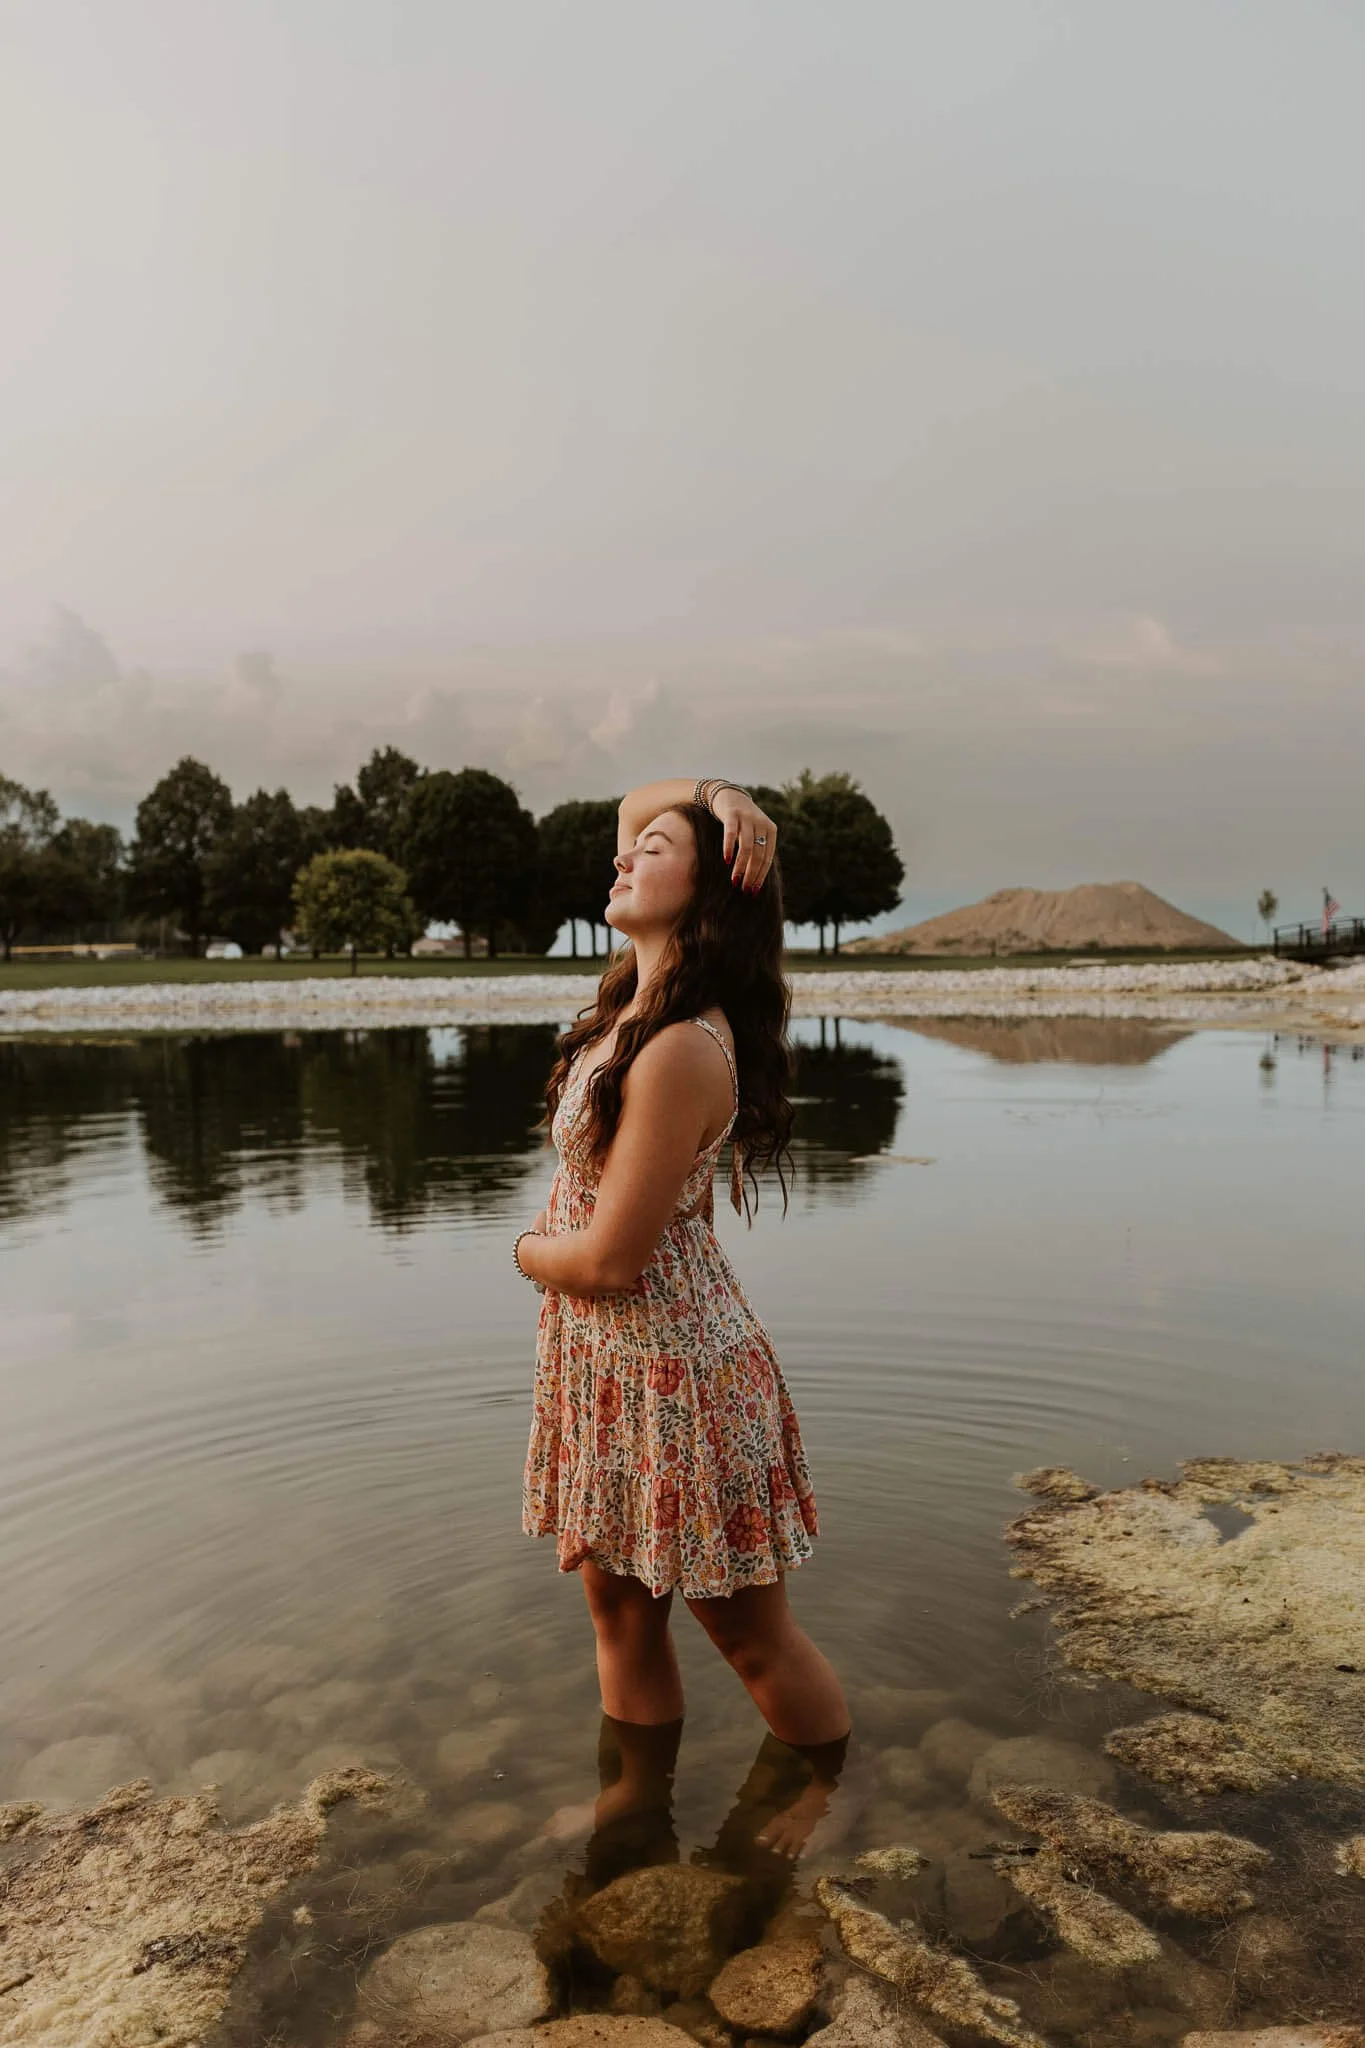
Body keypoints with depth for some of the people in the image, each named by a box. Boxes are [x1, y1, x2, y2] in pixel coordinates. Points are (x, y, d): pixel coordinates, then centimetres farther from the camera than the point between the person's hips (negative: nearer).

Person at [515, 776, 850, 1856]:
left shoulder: (684, 1050, -26)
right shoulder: (638, 999, 1)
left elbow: (610, 1257, -24)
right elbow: (633, 804, 15)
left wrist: (529, 1249, -2)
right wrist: (717, 790, -5)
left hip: (675, 1368, -9)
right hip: (603, 1361, 9)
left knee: (752, 1635, 13)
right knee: (618, 1607, 21)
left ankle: (840, 1801, 38)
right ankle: (641, 1802, 42)